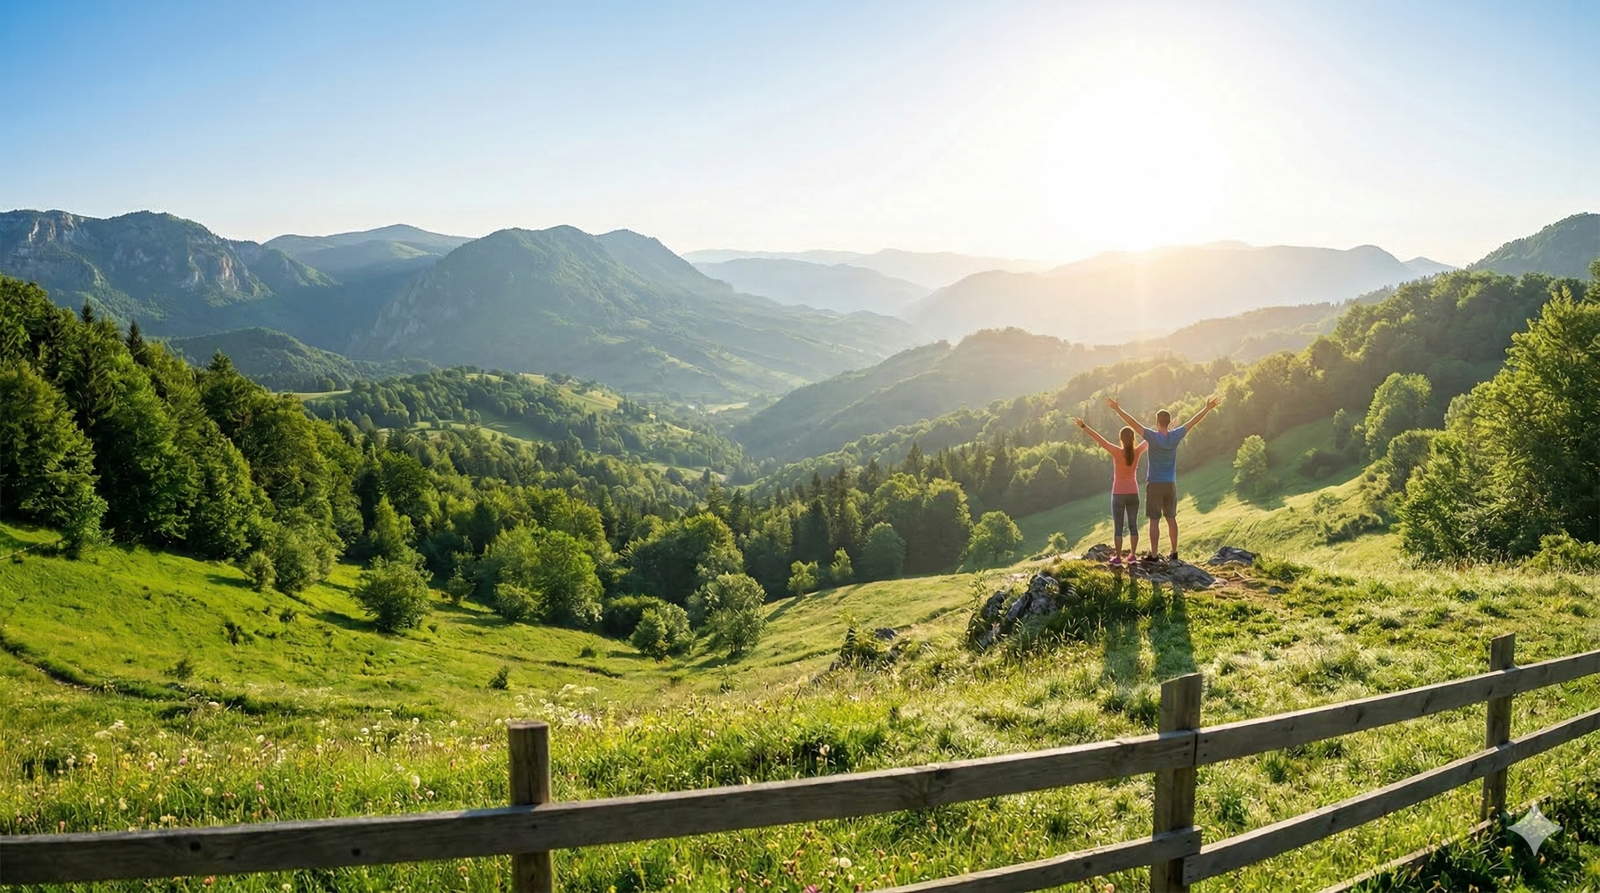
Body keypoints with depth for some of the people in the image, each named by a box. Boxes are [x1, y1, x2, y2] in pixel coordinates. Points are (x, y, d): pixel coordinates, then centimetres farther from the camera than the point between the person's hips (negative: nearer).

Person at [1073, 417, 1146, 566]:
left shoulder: (1117, 452, -15)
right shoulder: (1137, 452, -6)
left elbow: (1099, 439, -19)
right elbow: (1149, 439, 10)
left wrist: (1083, 426, -21)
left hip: (1119, 495, -3)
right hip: (1133, 494, 3)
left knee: (1119, 527, 3)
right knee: (1133, 525, 12)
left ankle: (1118, 558, 6)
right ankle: (1132, 555, 16)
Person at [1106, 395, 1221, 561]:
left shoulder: (1153, 437, -14)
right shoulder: (1175, 436, -3)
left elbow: (1133, 422, -18)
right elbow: (1192, 422, 7)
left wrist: (1118, 409, -17)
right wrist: (1207, 408, 17)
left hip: (1154, 484, -4)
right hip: (1170, 484, 4)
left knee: (1154, 521, -2)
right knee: (1171, 519, 12)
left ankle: (1154, 554, -1)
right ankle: (1174, 552, 17)